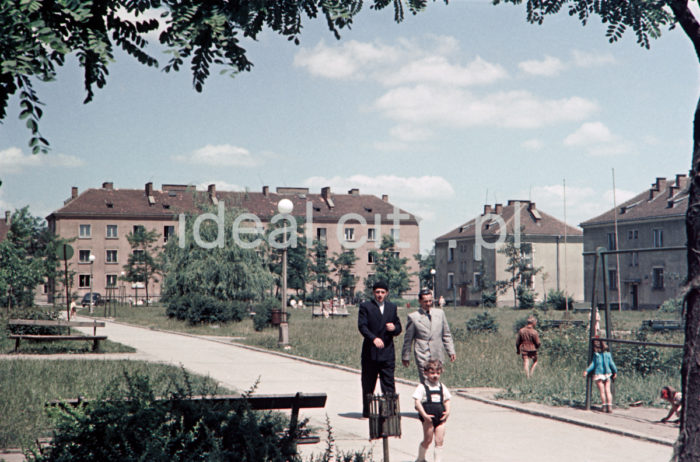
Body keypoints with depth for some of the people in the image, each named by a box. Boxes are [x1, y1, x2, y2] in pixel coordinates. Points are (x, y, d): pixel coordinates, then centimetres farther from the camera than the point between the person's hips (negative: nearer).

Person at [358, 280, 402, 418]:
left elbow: (398, 328, 15)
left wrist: (394, 328, -10)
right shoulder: (365, 306, 1)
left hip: (387, 351, 2)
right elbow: (362, 326, -11)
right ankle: (367, 411, 17)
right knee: (368, 384, 7)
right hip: (370, 352, -2)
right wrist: (374, 338, -27)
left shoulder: (392, 307, 14)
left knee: (389, 383, -5)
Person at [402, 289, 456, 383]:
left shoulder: (440, 313, 8)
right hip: (422, 356, -3)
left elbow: (446, 334, 13)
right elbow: (408, 339, 6)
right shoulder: (413, 317, -1)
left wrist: (451, 351, 8)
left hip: (437, 355, 3)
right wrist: (405, 356, 8)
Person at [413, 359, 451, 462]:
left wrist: (447, 411, 0)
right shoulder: (422, 387, -5)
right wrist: (424, 415, -18)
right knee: (428, 440, 3)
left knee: (439, 440, 0)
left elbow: (447, 400, 18)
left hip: (440, 418, 4)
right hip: (428, 418, -4)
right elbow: (417, 401, -11)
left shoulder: (442, 387, 12)